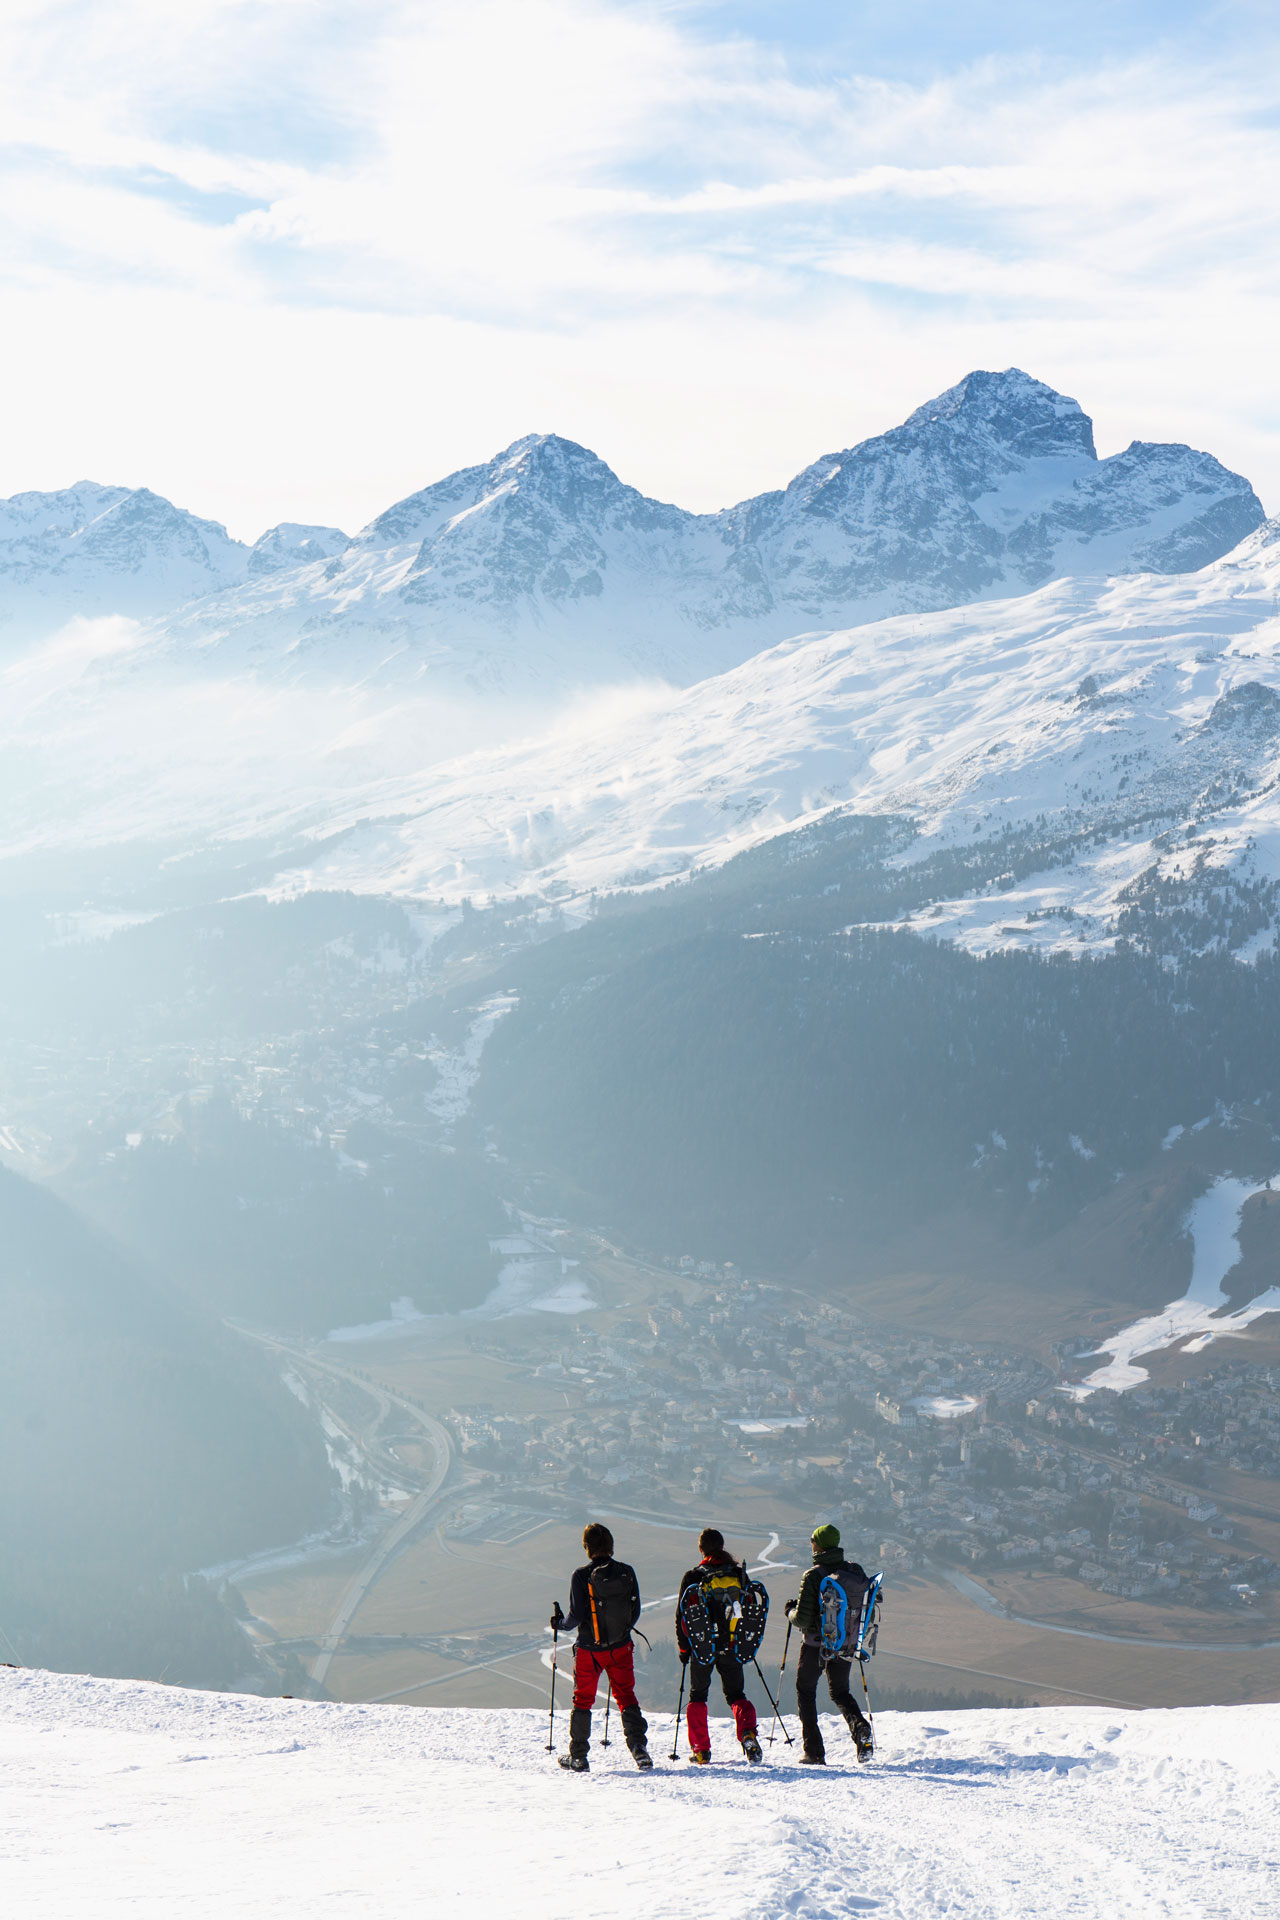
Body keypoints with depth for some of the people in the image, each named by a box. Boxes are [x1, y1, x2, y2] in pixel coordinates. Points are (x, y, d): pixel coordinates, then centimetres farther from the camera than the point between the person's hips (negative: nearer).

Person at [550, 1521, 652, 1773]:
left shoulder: (582, 1576, -17)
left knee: (583, 1700, 12)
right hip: (621, 1647, 2)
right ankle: (638, 1746, 0)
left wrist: (560, 1624, 6)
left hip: (589, 1649, -2)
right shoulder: (627, 1572, -6)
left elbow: (576, 1615, -15)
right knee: (626, 1695, 13)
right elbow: (635, 1611, 3)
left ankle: (578, 1756, 17)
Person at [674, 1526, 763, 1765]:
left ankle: (700, 1750, 9)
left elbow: (682, 1616, -4)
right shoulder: (738, 1573, 1)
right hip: (732, 1645, 2)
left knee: (698, 1695, 14)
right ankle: (747, 1732, -16)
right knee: (736, 1694, 12)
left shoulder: (693, 1577, -7)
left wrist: (683, 1647, 6)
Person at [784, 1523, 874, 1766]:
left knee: (805, 1691, 15)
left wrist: (790, 1611, 4)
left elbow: (802, 1619, -18)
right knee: (840, 1692, 22)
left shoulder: (813, 1576, -18)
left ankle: (814, 1752, 9)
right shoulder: (855, 1570, -3)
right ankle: (860, 1726, -9)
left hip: (817, 1643, -4)